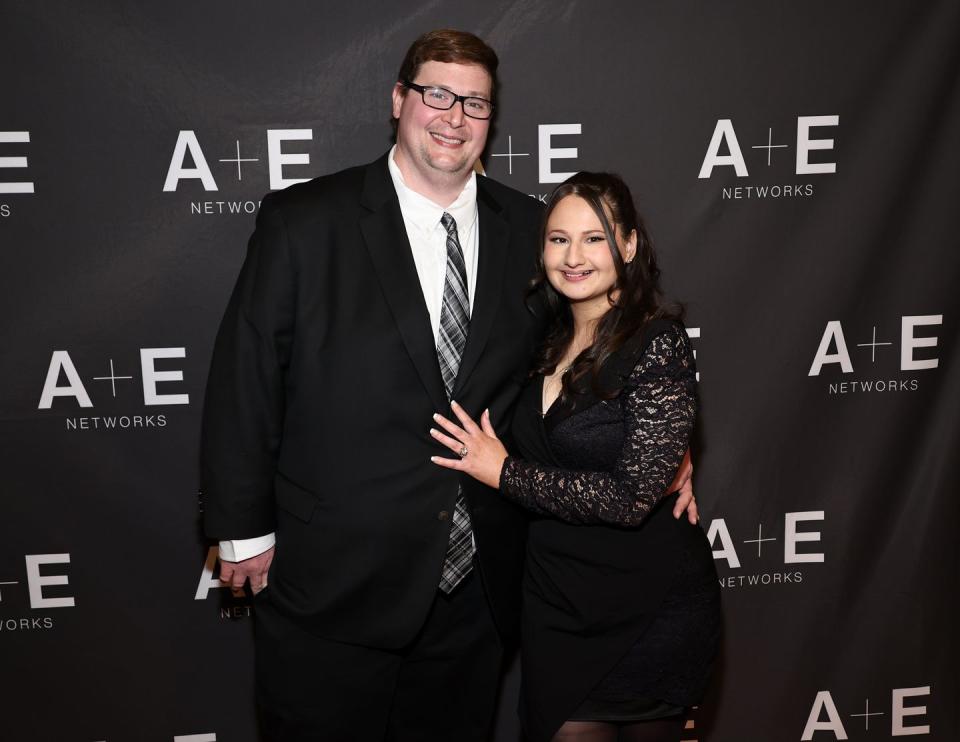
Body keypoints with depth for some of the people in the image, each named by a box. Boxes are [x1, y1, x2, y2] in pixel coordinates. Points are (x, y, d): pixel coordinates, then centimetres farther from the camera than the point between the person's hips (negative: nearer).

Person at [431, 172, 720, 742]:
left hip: (647, 612, -5)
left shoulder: (658, 342, -16)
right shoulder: (551, 344, 5)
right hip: (556, 605, 5)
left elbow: (632, 496, -22)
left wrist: (504, 472, -16)